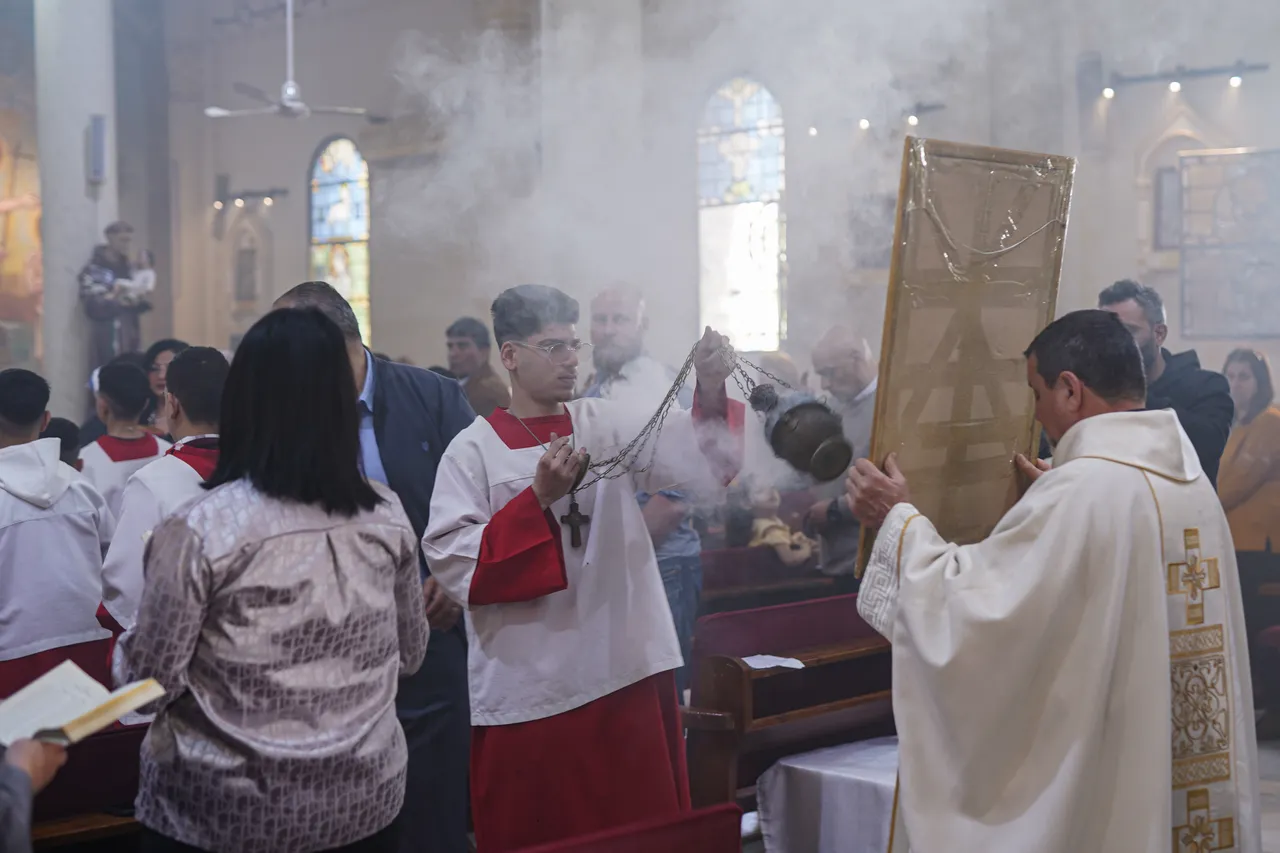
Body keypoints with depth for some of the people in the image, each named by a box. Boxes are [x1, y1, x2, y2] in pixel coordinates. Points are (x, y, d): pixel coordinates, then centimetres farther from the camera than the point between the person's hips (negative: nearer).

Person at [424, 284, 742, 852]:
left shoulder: (607, 426, 7)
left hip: (626, 672, 3)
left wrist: (712, 390, -23)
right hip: (528, 689, -3)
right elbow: (450, 559, -11)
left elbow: (697, 454, -5)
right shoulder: (474, 450, -2)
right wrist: (537, 498, -17)